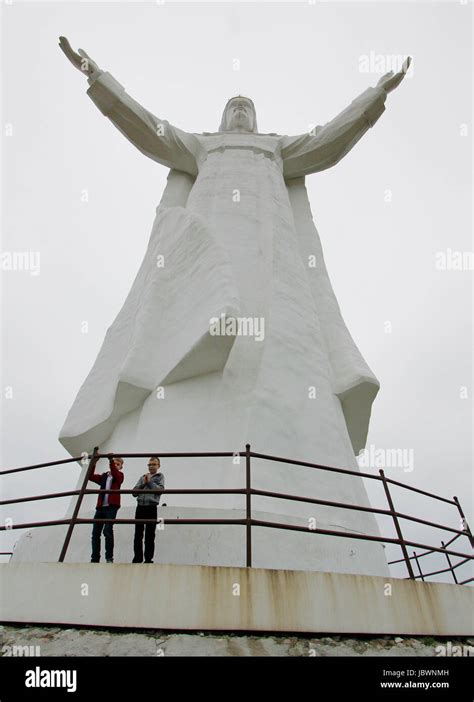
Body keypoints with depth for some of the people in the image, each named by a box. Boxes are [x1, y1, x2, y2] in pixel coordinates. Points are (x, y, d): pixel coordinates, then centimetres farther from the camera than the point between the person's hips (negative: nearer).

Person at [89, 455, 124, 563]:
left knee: (107, 530, -17)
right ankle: (95, 559, 14)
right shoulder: (103, 476, 18)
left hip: (111, 506, -5)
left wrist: (111, 460, -28)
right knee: (95, 533, 5)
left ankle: (109, 558, -7)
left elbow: (114, 473, -17)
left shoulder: (119, 475, 6)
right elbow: (91, 476, 5)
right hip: (100, 507, 5)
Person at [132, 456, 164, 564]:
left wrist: (150, 482, -5)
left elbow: (160, 489, -7)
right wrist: (143, 483, -2)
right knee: (138, 535, 4)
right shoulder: (143, 477, 17)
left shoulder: (160, 476, 10)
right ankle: (137, 559, 11)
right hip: (140, 507, 3)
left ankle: (148, 559, 3)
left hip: (151, 507, -3)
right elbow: (134, 492, 11)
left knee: (150, 535, -1)